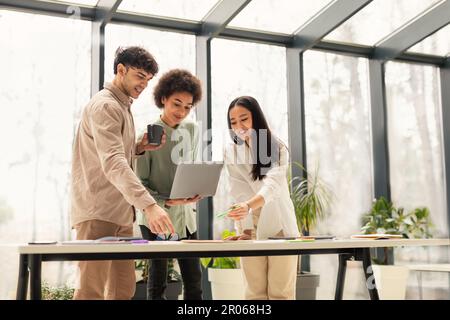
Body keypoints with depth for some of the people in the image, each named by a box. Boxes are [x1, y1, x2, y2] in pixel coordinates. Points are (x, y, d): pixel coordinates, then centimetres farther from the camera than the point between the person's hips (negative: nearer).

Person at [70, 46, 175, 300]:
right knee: (93, 292, -7)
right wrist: (149, 205, -37)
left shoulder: (123, 106, 19)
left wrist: (138, 148, 5)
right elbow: (112, 164, -27)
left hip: (121, 214, 10)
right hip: (98, 214, -10)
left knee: (124, 290, 9)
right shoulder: (105, 106, -12)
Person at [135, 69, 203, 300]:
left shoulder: (192, 130, 4)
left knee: (194, 279, 8)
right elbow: (140, 183, -11)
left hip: (186, 214, 5)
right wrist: (166, 202, -24)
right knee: (158, 279, 3)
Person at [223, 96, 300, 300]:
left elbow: (271, 186, -24)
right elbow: (239, 193, -7)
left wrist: (248, 206, -43)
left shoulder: (277, 149, -7)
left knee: (281, 292, -3)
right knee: (255, 292, 2)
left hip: (279, 227, -2)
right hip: (251, 229, 2)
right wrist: (246, 230, -18)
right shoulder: (230, 152, 1)